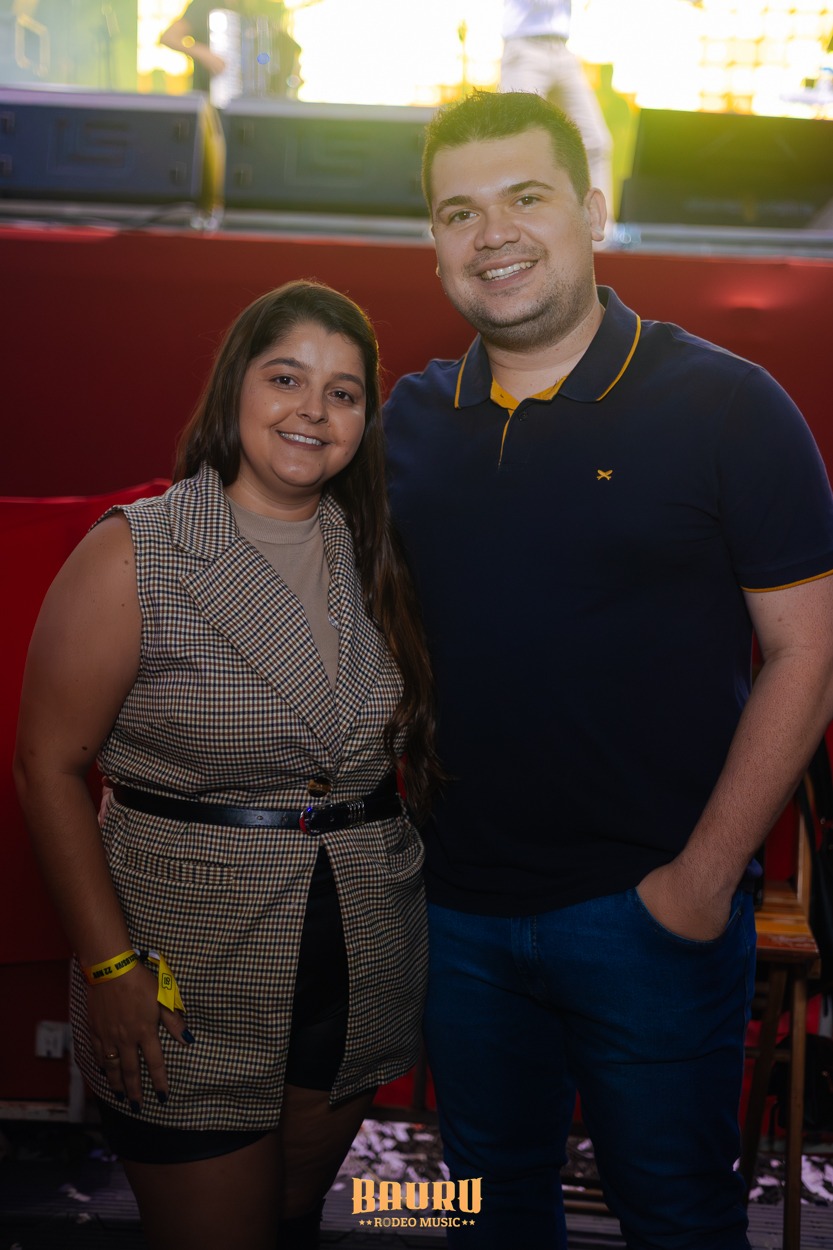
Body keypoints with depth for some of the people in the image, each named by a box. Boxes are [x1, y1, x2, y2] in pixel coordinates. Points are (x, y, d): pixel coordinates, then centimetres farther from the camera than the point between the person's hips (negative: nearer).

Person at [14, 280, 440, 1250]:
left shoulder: (374, 560, 5)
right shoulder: (132, 555, -10)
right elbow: (48, 765, -11)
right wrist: (110, 965, -15)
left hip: (363, 977, 5)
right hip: (188, 991, -4)